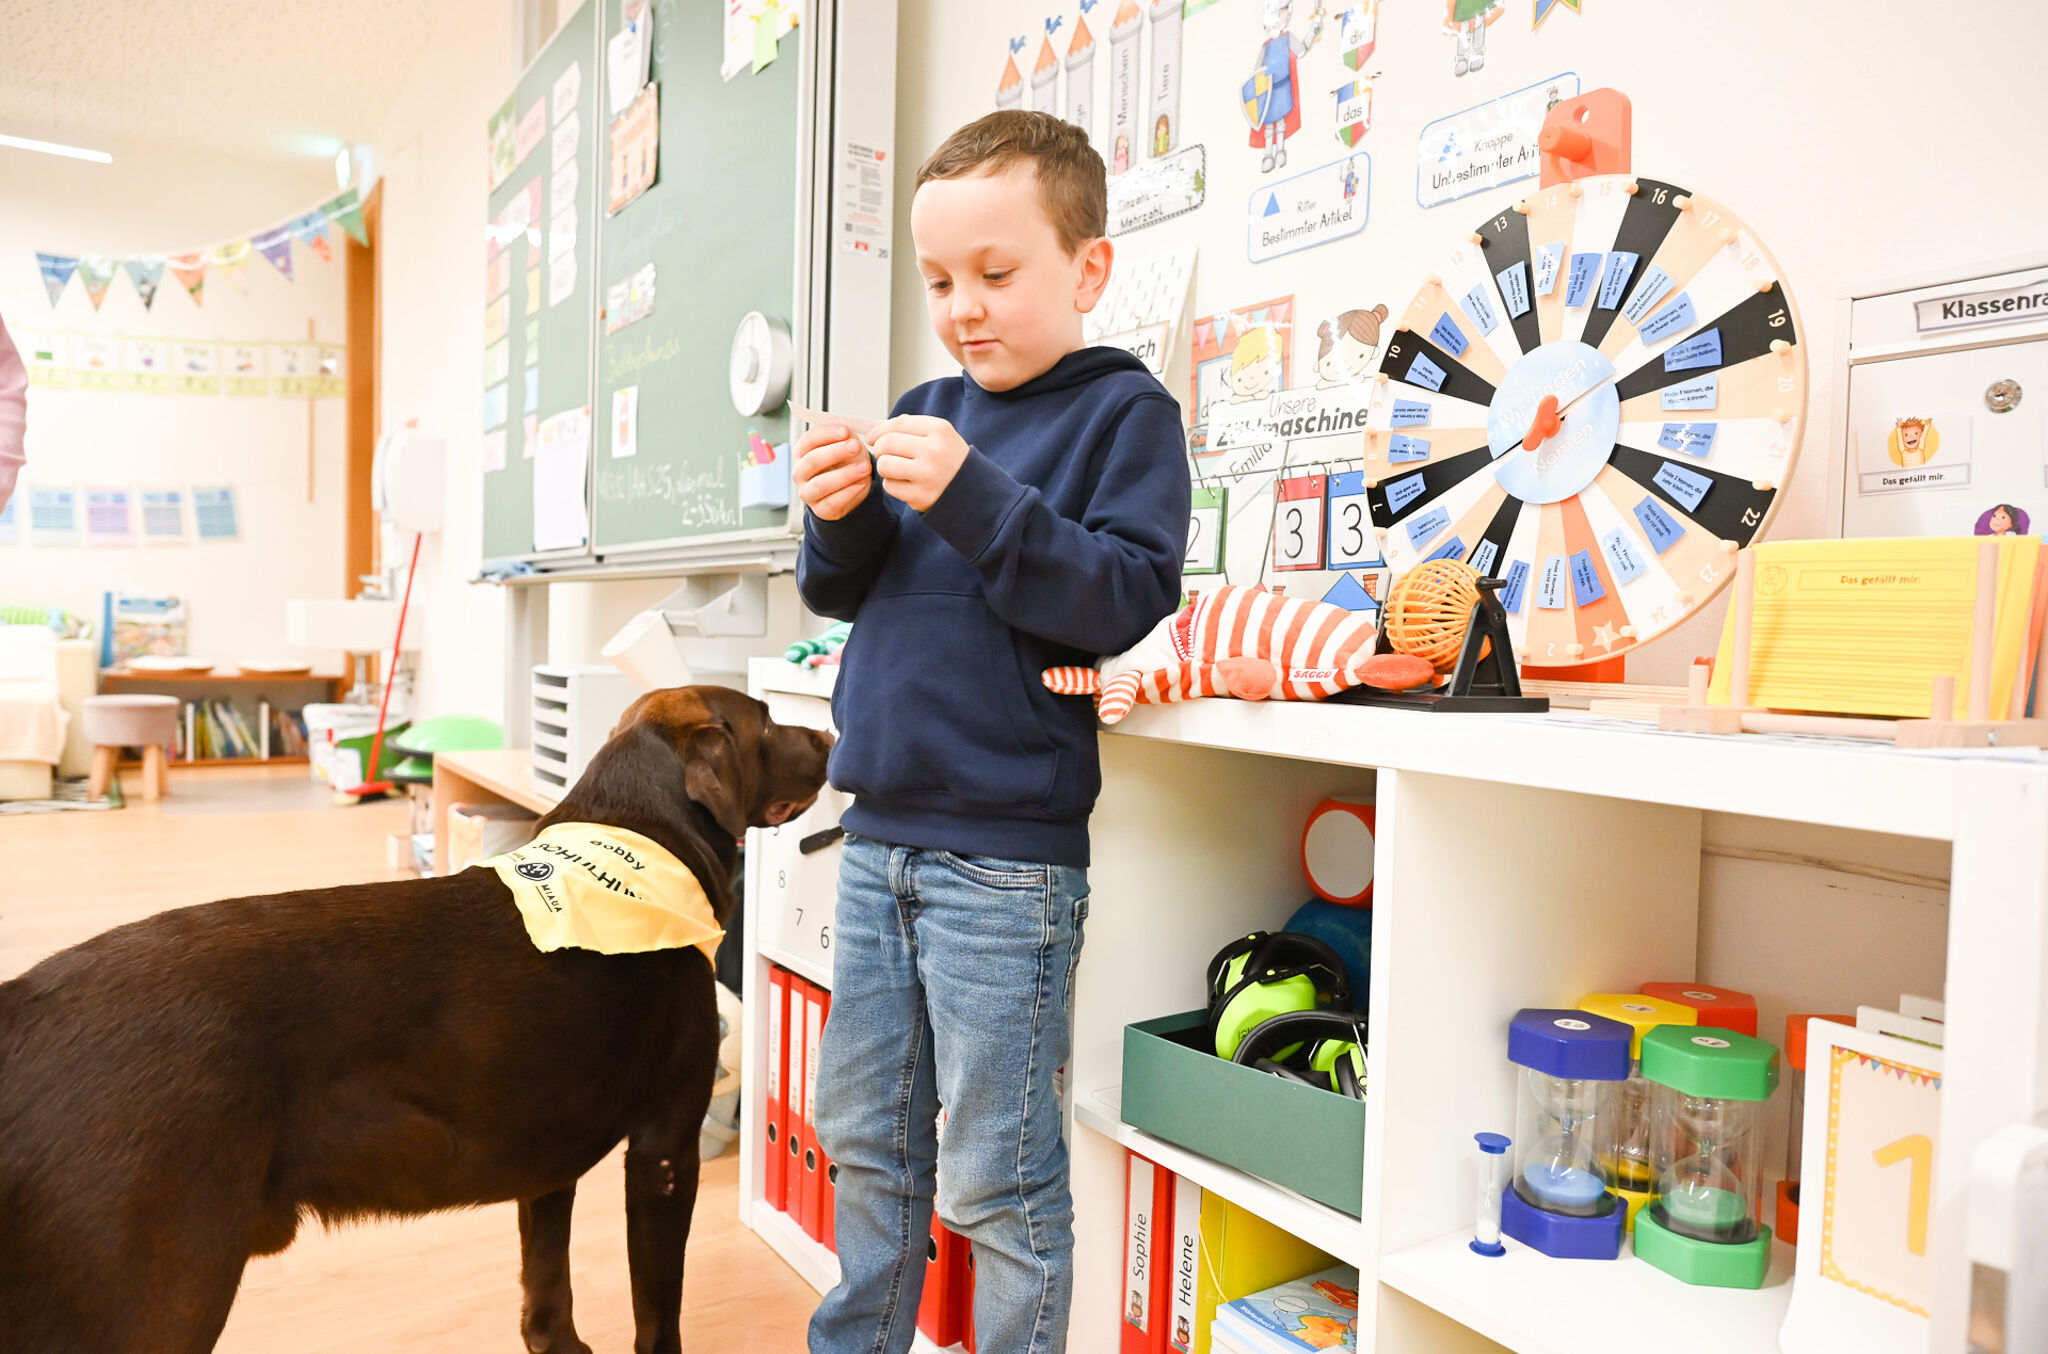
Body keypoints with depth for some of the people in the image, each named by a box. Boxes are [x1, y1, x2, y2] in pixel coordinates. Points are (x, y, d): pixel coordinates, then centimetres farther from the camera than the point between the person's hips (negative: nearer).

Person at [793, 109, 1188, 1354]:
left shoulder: (1126, 412, -4)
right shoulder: (928, 410, 11)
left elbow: (1128, 599, -16)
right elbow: (845, 597, 15)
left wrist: (972, 496, -22)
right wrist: (842, 524, -6)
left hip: (1008, 857, -6)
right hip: (882, 833, 7)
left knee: (997, 1180, 5)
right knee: (867, 1139, 21)